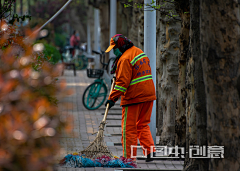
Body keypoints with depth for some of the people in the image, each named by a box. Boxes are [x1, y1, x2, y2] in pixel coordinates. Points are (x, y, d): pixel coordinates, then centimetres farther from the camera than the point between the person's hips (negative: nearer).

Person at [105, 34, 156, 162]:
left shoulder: (125, 59, -14)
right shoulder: (139, 52, 14)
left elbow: (123, 82, -20)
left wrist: (112, 98, -17)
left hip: (133, 97, -8)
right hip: (148, 94, 8)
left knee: (129, 128, 1)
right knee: (143, 125, 17)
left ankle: (129, 157, 4)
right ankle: (149, 150, 6)